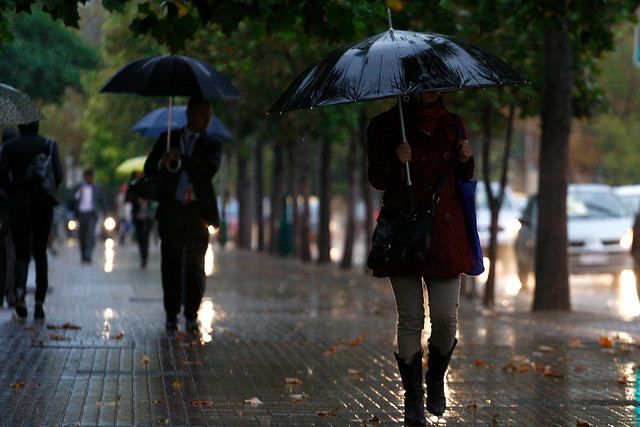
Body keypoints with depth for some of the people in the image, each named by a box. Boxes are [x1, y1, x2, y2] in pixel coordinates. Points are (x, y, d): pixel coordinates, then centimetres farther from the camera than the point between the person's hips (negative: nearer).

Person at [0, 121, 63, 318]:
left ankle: (19, 289, -26)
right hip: (43, 203, 0)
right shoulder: (49, 144, 0)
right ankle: (39, 301, 5)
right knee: (40, 253, 13)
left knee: (22, 253, 5)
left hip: (18, 203, 0)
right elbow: (58, 175, -8)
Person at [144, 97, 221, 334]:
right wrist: (163, 164, -14)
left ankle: (191, 314, 6)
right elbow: (149, 168, 9)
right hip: (171, 210, 1)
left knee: (195, 265, -2)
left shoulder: (212, 145, 10)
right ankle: (171, 315, 8)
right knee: (171, 264, 0)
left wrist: (179, 159, -16)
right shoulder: (167, 139, 14)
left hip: (197, 211, -1)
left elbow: (210, 169, -9)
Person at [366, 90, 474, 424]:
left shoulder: (451, 124, 12)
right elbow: (376, 179, 0)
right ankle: (413, 398, 5)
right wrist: (396, 161, -19)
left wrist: (465, 160, -3)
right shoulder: (385, 126, 2)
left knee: (446, 318, -3)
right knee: (410, 318, -4)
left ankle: (436, 381, 23)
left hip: (445, 232, 2)